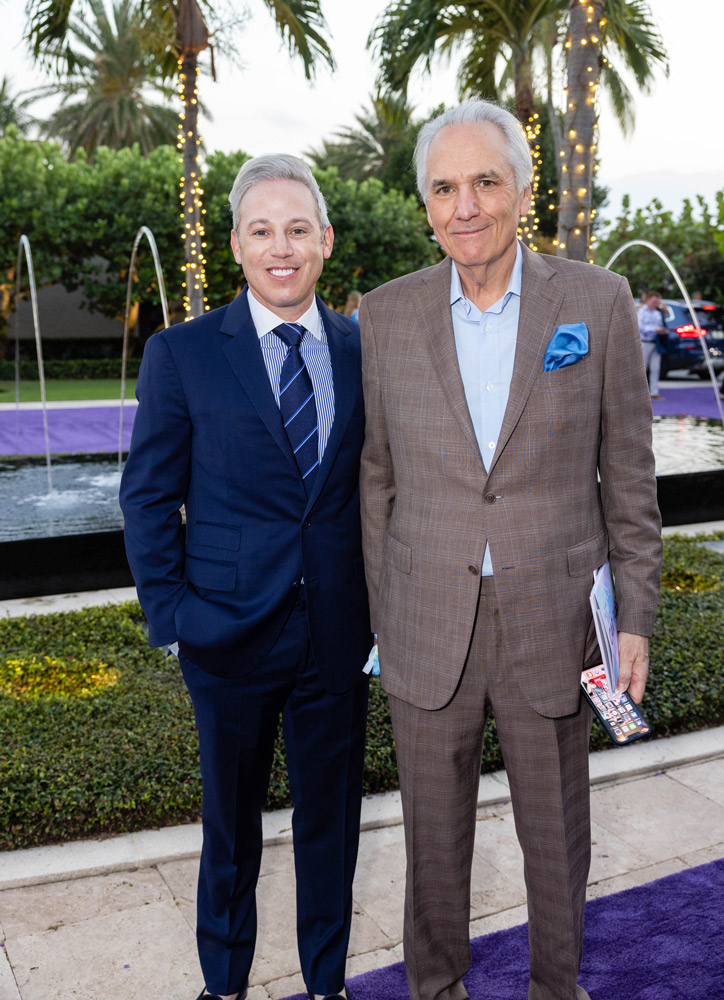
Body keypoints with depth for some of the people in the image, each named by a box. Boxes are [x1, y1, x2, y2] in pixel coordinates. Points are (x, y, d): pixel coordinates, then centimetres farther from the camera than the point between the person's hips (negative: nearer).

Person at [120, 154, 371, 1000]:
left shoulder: (367, 350, 2)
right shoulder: (182, 354, -5)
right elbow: (147, 496, -2)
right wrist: (168, 613, -7)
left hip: (341, 632, 2)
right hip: (230, 629, -2)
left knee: (331, 814, 17)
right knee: (231, 818, 17)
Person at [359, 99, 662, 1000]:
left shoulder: (597, 302, -6)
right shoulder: (388, 315, -2)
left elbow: (627, 472, -1)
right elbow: (379, 479, 4)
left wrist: (635, 617, -2)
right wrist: (381, 620, 6)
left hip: (553, 623, 0)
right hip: (428, 630, 1)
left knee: (557, 832, 17)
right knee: (435, 833, 16)